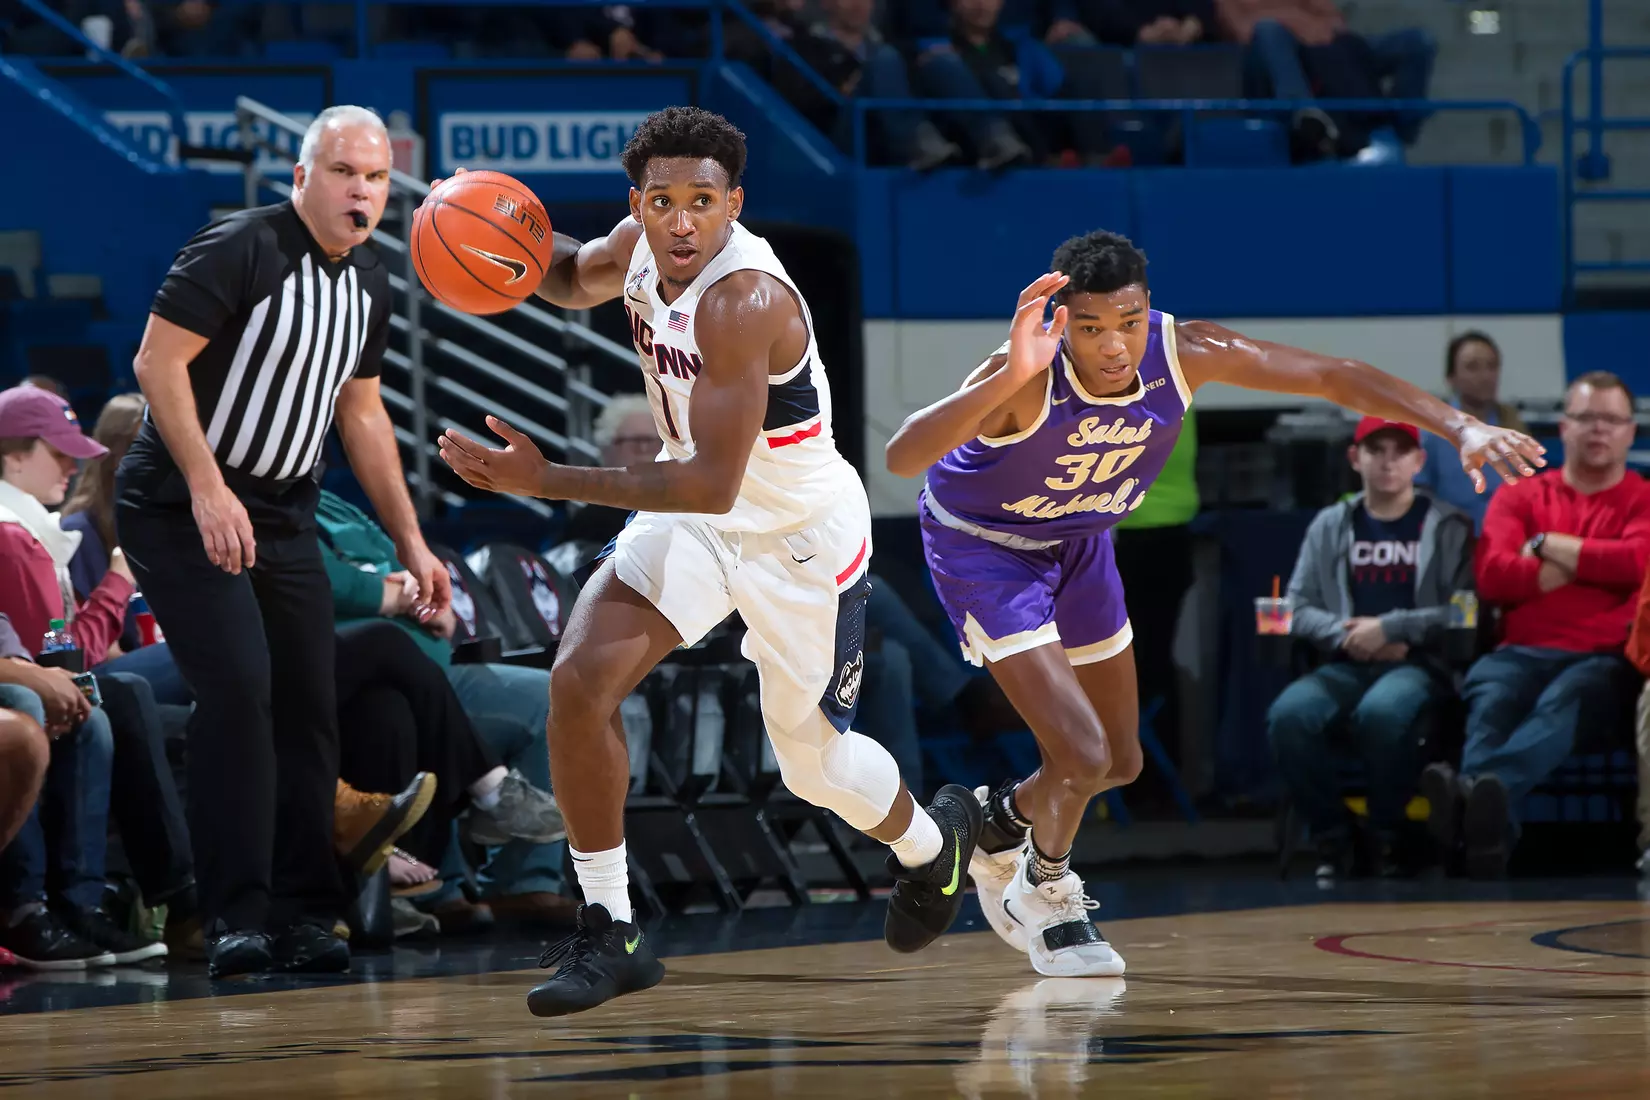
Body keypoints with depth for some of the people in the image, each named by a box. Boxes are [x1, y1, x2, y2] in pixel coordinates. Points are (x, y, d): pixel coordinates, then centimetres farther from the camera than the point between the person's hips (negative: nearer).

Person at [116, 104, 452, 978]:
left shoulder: (368, 282, 9)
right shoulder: (238, 250, -16)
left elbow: (361, 413, 19)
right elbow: (158, 361, -20)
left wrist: (410, 541, 15)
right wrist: (208, 488, -25)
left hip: (282, 513, 8)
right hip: (181, 507, -8)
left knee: (310, 703, 4)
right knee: (237, 687, -20)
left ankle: (302, 914, 11)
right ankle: (236, 917, -18)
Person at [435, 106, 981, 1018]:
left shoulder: (744, 301, -35)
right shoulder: (641, 245, -11)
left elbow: (713, 485, -37)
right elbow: (577, 278, 15)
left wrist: (549, 482, -41)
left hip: (801, 540, -6)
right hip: (701, 521, 6)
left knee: (811, 761, 12)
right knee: (579, 679, -16)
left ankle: (931, 843, 48)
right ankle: (608, 933, -6)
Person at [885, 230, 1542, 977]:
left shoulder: (1182, 352, -26)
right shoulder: (1029, 379, -39)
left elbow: (1332, 376, -18)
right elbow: (902, 458, -54)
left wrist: (1461, 427, -27)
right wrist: (1011, 379, -68)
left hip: (1078, 543, 6)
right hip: (983, 546, -6)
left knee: (1120, 763, 15)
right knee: (1082, 756, -16)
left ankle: (1001, 821, 47)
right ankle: (1048, 898, 16)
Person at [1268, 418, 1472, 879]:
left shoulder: (1449, 528, 9)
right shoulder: (1330, 525, 18)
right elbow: (1299, 607, 11)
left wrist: (1389, 628, -11)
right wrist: (1346, 635, -8)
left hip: (1419, 665, -3)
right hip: (1345, 666, 3)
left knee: (1381, 712, -40)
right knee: (1288, 715, -32)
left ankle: (1385, 837, -16)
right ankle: (1332, 836, -12)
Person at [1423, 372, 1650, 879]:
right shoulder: (1520, 497, 21)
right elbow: (1493, 574, 4)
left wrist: (1549, 547, 2)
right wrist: (1592, 564, 2)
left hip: (1605, 660, -2)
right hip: (1523, 652, 3)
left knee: (1563, 699, -39)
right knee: (1490, 694, -35)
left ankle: (1476, 790, -69)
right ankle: (1489, 827, -62)